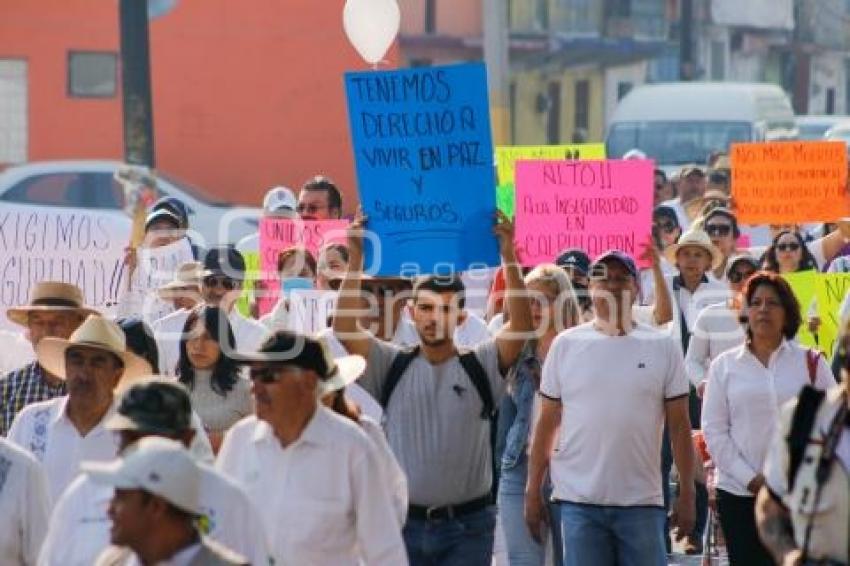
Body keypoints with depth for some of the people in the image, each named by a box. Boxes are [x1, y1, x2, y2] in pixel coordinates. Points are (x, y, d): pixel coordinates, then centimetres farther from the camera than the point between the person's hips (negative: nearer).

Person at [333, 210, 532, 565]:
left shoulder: (481, 368, 0)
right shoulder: (392, 367, 3)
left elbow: (521, 324, -14)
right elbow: (344, 327, -9)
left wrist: (508, 257, -22)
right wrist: (356, 258, -15)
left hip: (467, 526, -1)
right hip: (404, 521, 1)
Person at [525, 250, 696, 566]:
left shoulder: (662, 347, 2)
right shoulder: (566, 345, 3)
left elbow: (679, 426, 4)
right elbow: (547, 424, 7)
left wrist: (686, 493, 0)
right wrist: (533, 491, 5)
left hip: (642, 503, 0)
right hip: (579, 502, 0)